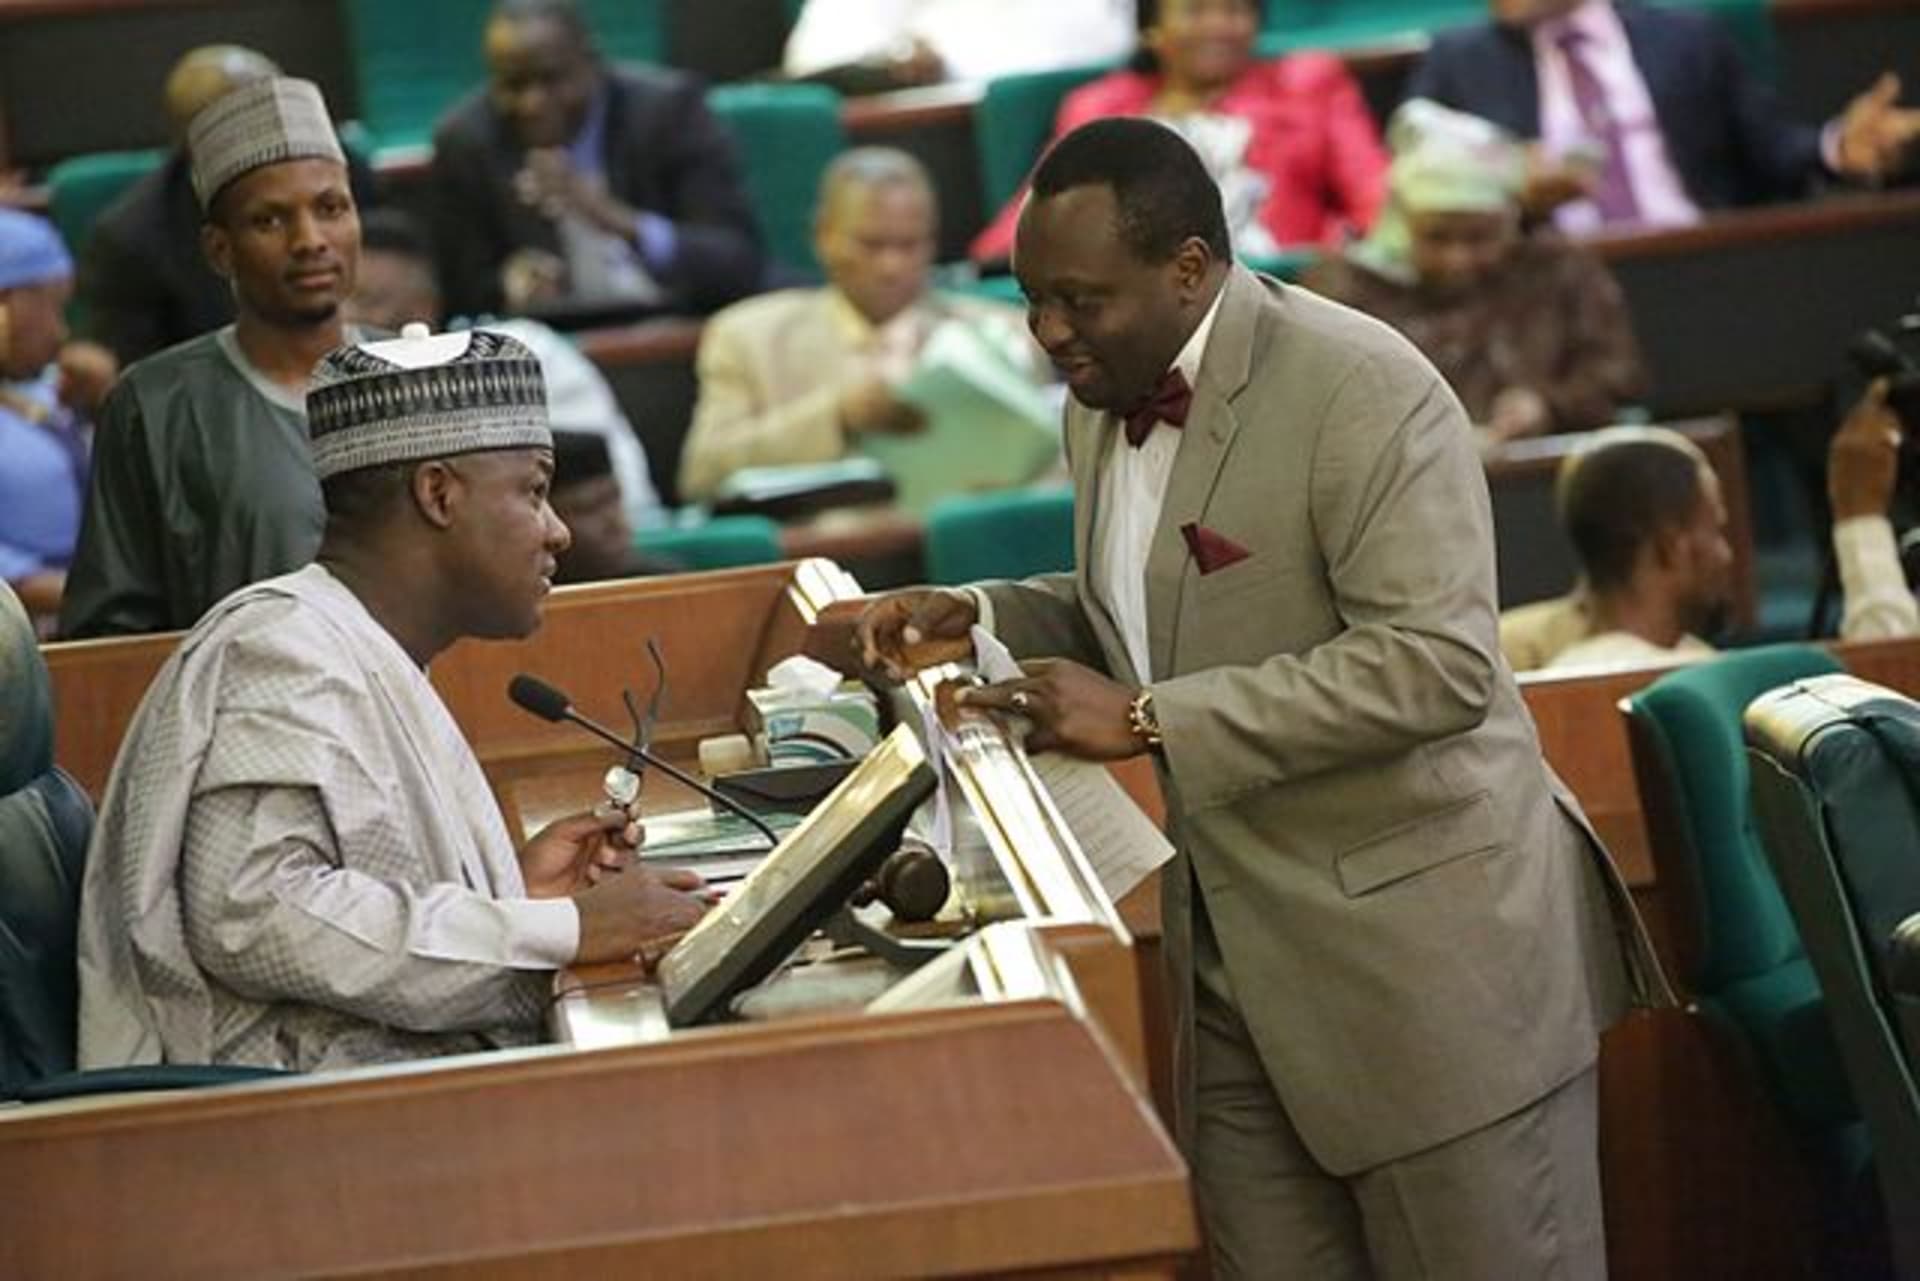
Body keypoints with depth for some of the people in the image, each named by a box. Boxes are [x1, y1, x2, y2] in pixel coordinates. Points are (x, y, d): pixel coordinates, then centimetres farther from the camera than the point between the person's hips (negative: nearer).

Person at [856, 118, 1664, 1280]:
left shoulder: (1362, 392, -17)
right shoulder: (1105, 404, 9)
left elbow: (1435, 664, -25)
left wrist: (1147, 721, -25)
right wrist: (983, 617, 6)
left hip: (1420, 953, -7)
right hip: (1235, 956, 8)